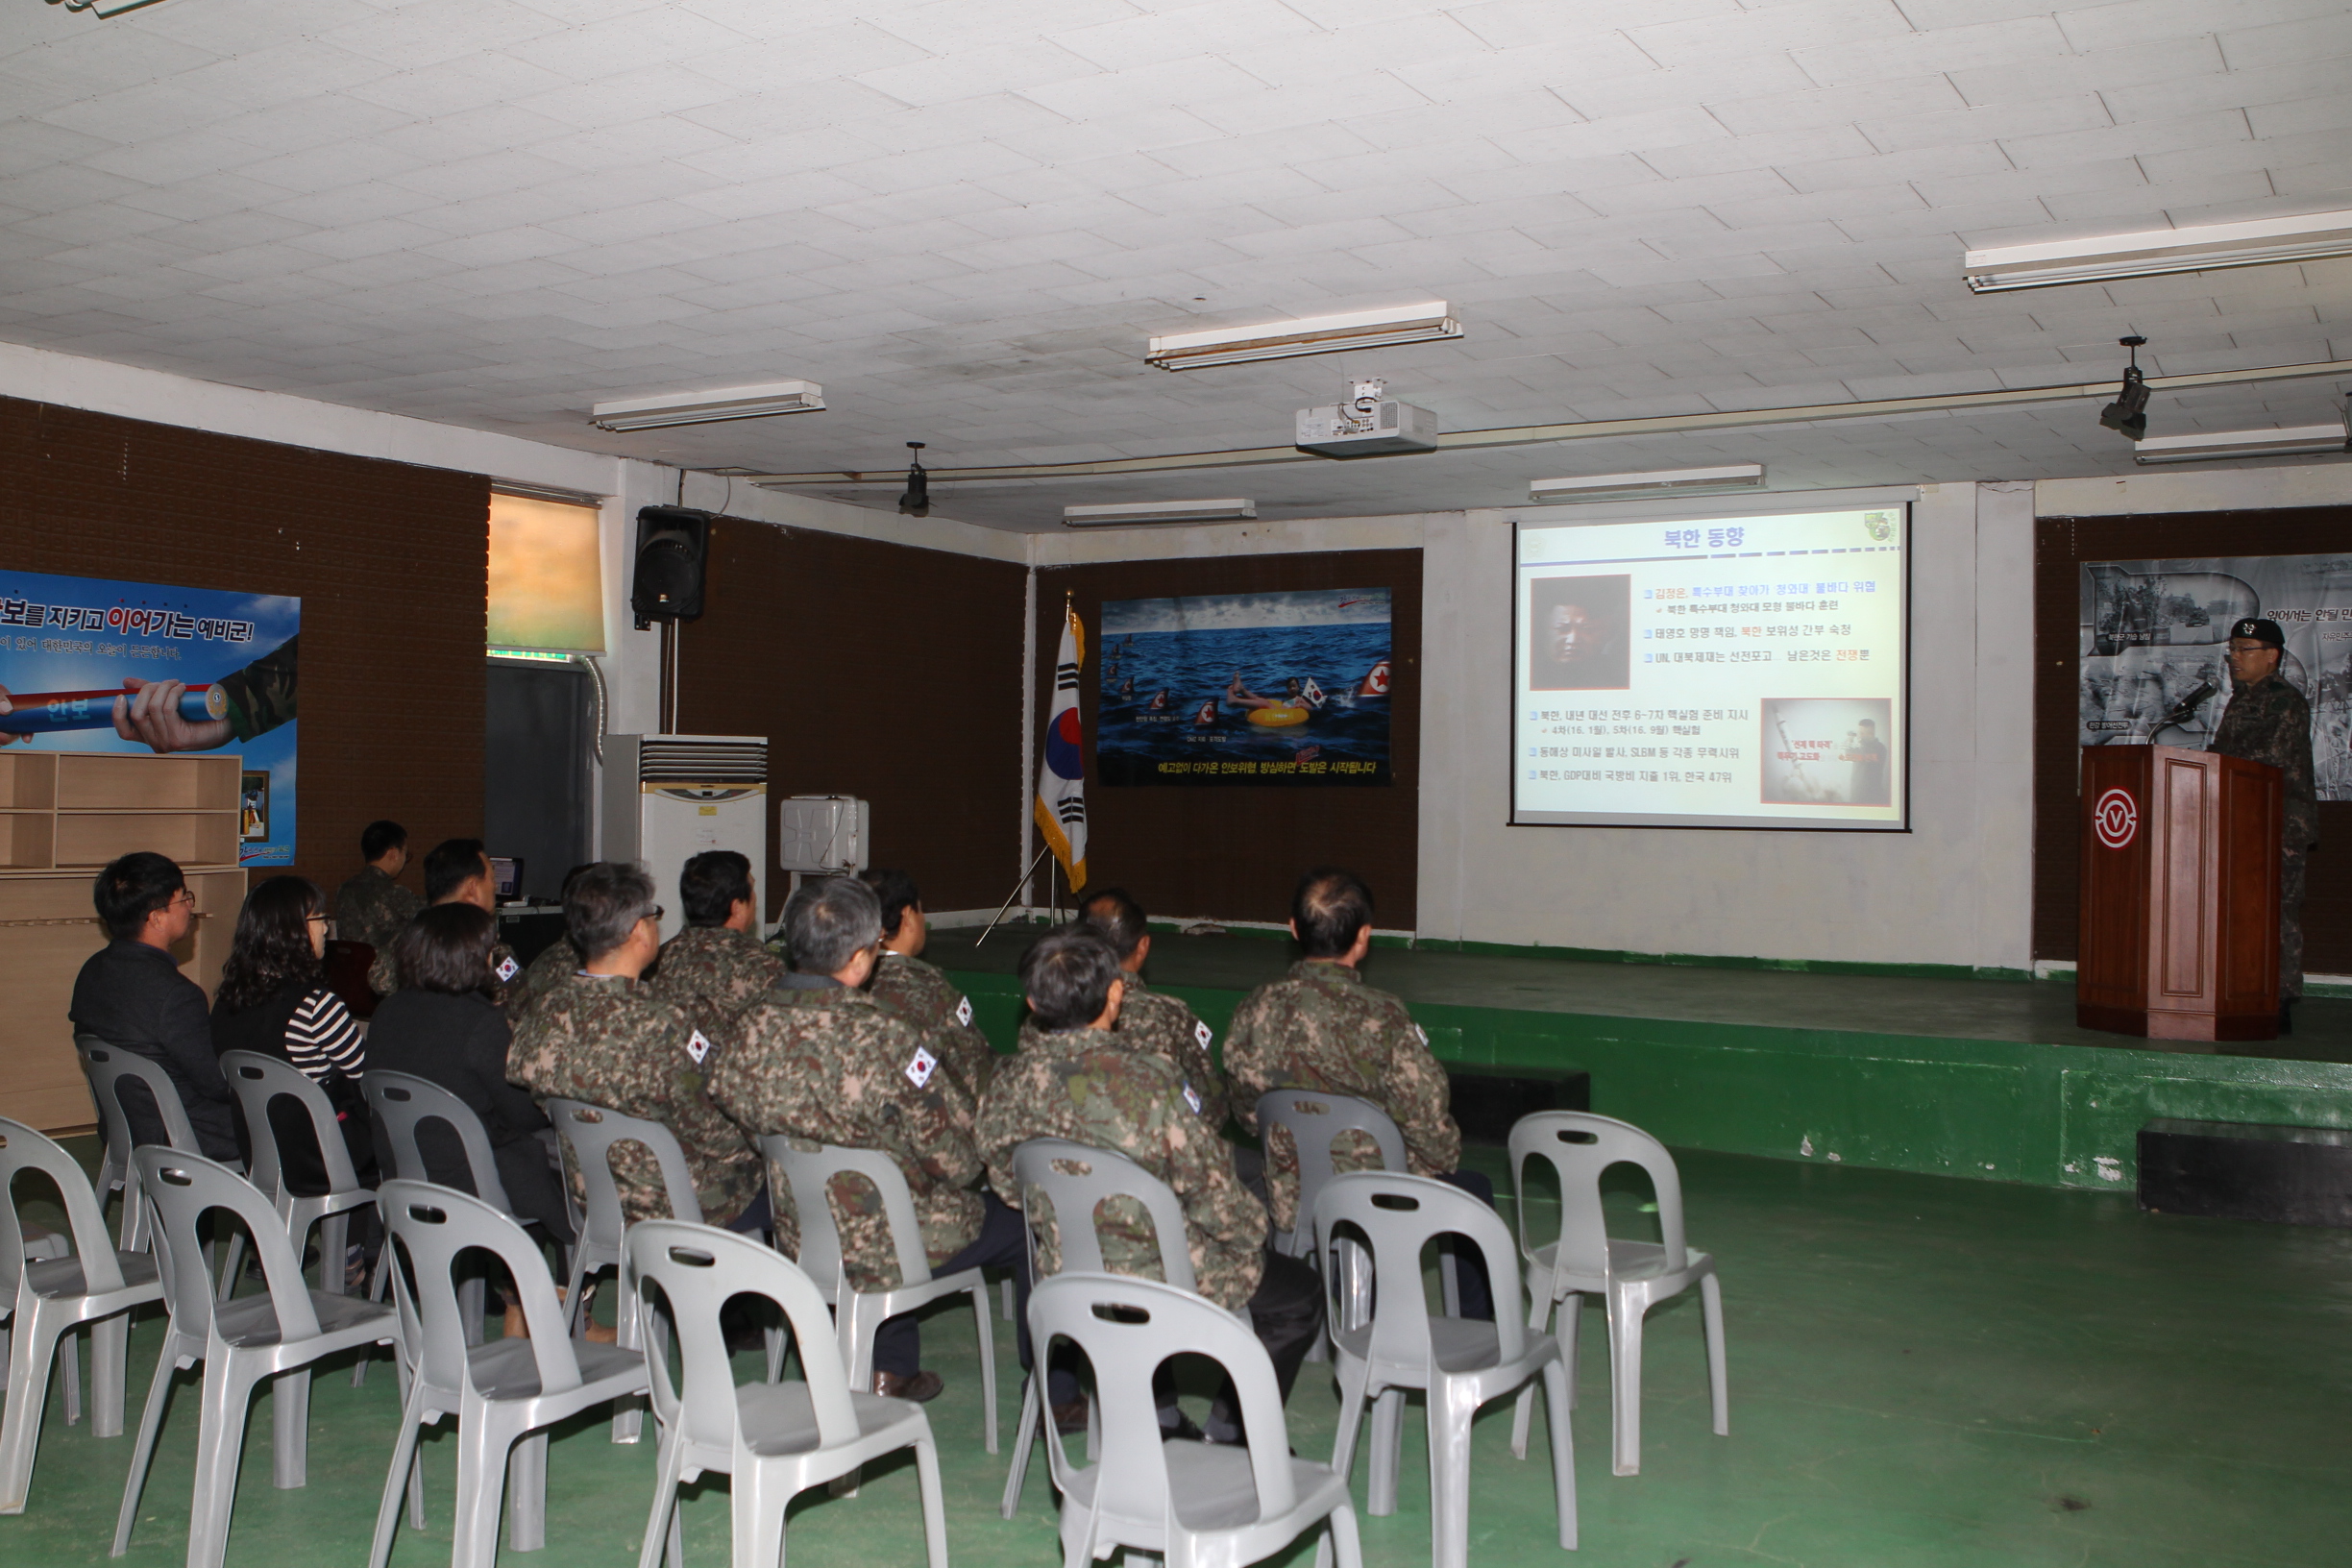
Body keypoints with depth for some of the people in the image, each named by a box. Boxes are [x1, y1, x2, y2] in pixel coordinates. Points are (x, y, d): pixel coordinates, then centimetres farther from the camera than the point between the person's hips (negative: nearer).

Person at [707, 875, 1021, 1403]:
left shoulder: (757, 1025, -13)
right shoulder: (891, 1039, -29)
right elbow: (954, 1161, -20)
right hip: (891, 1247, -6)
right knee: (1026, 1223, 18)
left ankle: (891, 1371, 42)